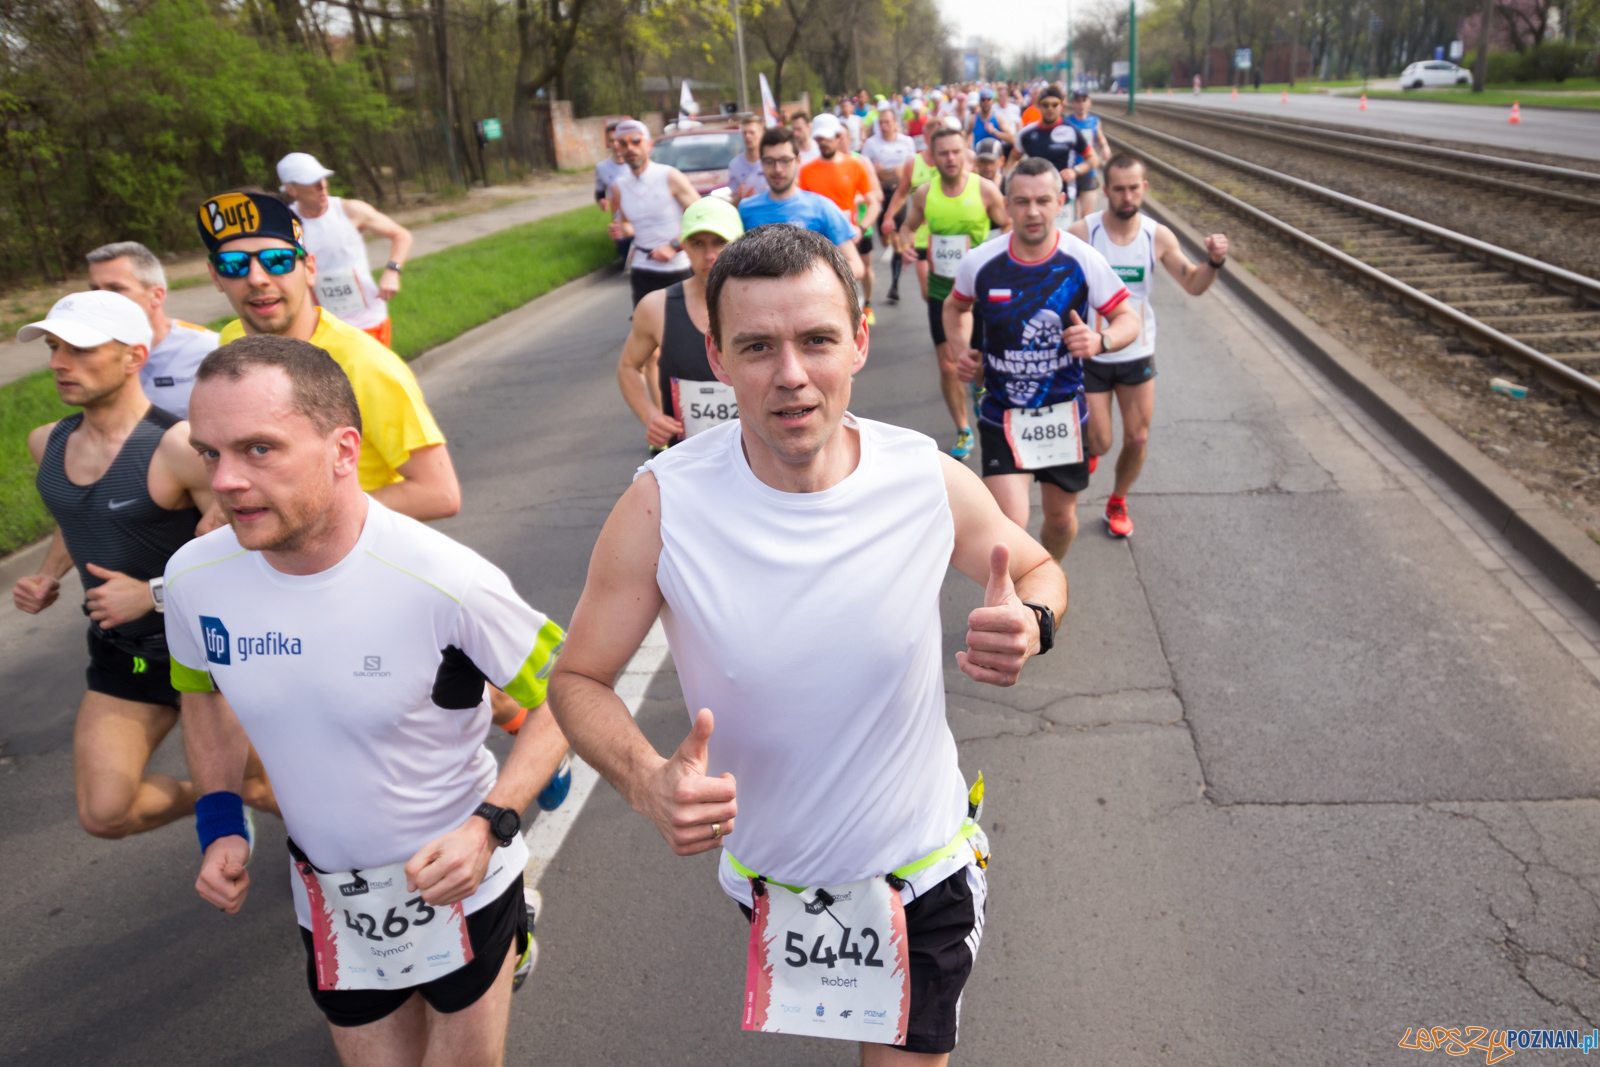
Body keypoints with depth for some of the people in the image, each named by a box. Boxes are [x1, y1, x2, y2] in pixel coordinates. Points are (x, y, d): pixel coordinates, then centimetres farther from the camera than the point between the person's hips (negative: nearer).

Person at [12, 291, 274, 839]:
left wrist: (155, 593, -24)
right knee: (104, 814, 4)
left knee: (256, 788, 6)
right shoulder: (48, 443, 3)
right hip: (121, 654, 7)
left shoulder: (177, 446, -23)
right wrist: (48, 577, 6)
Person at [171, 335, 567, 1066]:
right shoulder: (194, 577, -13)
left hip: (452, 880, -4)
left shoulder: (447, 584, -28)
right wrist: (219, 822, -2)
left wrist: (492, 825, -26)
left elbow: (561, 695, -15)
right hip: (327, 900, 4)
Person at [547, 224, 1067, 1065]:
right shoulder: (663, 506, -23)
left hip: (921, 869, -1)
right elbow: (578, 679, -12)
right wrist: (645, 781, -32)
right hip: (764, 874, 1)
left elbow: (1039, 570, 1)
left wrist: (1030, 626, -23)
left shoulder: (931, 482, -18)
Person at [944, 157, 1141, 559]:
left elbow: (1128, 319, -2)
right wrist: (962, 351, -6)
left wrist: (1101, 341, -24)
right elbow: (956, 307, 13)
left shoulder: (1084, 262, -11)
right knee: (1009, 525, -15)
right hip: (1001, 416, -1)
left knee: (1062, 518, 17)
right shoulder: (980, 263, -8)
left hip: (1064, 411, 1)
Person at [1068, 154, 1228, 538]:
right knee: (1099, 444, 0)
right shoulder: (1082, 233, -15)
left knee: (1137, 439, 8)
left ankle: (1117, 502, 34)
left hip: (1138, 355, 3)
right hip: (1091, 355, -3)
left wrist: (1214, 262, -17)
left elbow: (1192, 285, 3)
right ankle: (1083, 444, 38)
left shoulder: (1158, 236, -5)